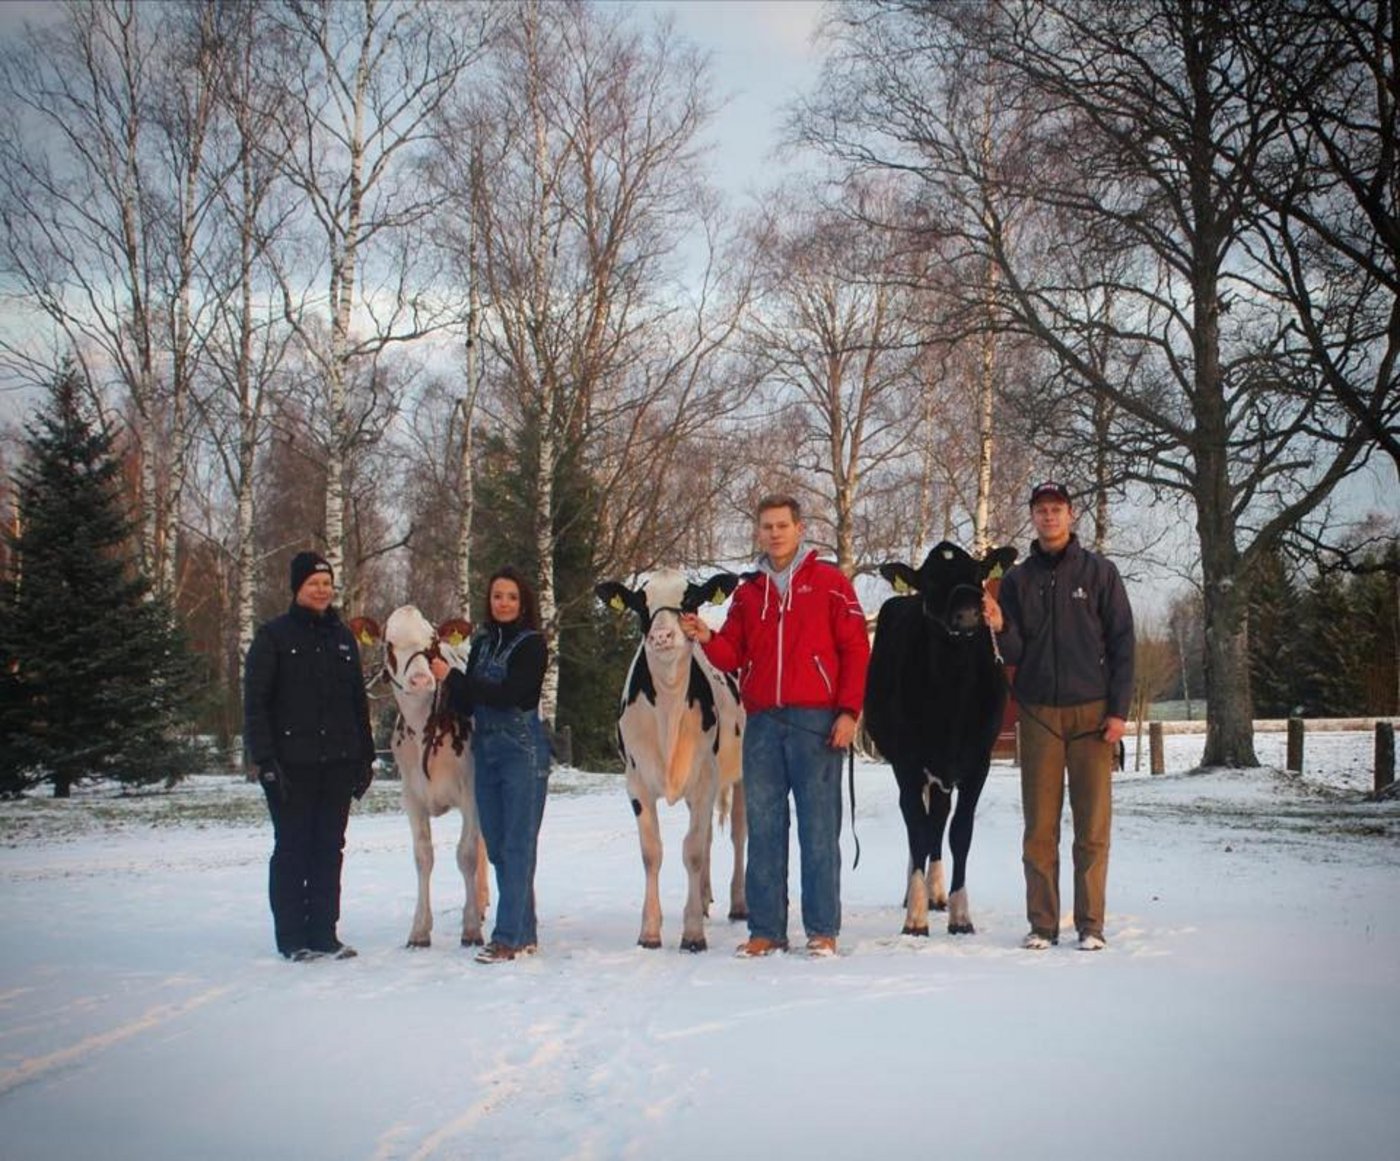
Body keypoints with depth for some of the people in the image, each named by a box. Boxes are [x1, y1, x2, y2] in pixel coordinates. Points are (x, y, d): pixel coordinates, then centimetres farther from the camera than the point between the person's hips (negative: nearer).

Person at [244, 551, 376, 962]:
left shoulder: (342, 636, 14)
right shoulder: (274, 636, -2)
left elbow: (358, 701, 19)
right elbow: (255, 703, -6)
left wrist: (365, 757, 14)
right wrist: (264, 759, -13)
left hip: (338, 763, 5)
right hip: (292, 764, -5)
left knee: (329, 849, 8)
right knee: (292, 849, 1)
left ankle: (324, 933, 15)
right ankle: (292, 937, 8)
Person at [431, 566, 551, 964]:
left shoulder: (532, 644, -6)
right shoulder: (482, 643, 13)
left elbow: (508, 694, -19)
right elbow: (466, 702, 9)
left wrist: (453, 677, -14)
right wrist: (452, 687, -13)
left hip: (523, 752, -7)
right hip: (485, 752, 7)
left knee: (517, 846, -7)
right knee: (497, 847, 9)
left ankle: (509, 938, -8)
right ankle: (524, 933, 17)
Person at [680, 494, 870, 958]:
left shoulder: (829, 582, 3)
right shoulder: (748, 592, 15)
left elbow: (856, 649, -1)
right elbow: (733, 657, 11)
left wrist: (848, 711, -9)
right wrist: (707, 638, -10)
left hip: (815, 720, -4)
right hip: (761, 723, 4)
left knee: (819, 828, -2)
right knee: (763, 828, 5)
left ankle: (823, 930, 3)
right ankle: (765, 930, 10)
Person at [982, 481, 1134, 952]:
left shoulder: (1098, 572, 4)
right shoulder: (1018, 580, 9)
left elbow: (1122, 642, 1)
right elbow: (1015, 654, 6)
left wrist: (1118, 710, -6)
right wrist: (1000, 627, -16)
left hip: (1091, 711, -2)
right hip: (1038, 713, 2)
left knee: (1092, 825, -1)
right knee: (1039, 826, 2)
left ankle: (1091, 925, 5)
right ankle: (1042, 925, 8)